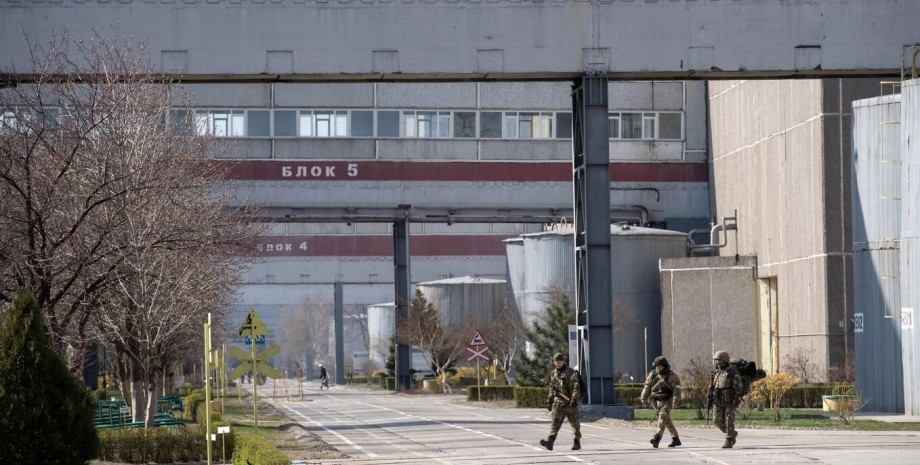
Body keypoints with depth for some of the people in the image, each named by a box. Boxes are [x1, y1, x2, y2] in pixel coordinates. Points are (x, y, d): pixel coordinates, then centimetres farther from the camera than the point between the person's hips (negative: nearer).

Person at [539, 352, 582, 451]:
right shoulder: (553, 373, 14)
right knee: (555, 421, -11)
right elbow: (552, 388, 23)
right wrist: (549, 400, 20)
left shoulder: (571, 372, -6)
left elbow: (575, 386, -14)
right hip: (558, 401, 4)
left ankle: (577, 442, 19)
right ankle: (550, 441, -25)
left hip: (569, 401, -4)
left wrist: (574, 398, -26)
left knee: (574, 423, 7)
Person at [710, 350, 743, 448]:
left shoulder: (733, 370, -7)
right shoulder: (716, 372, 12)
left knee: (729, 421, -9)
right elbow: (712, 386, 16)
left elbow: (738, 385, -12)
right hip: (719, 401, 6)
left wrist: (736, 398, -21)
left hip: (730, 400, -6)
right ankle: (732, 434, 22)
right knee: (718, 420, 1)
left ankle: (729, 442, -5)